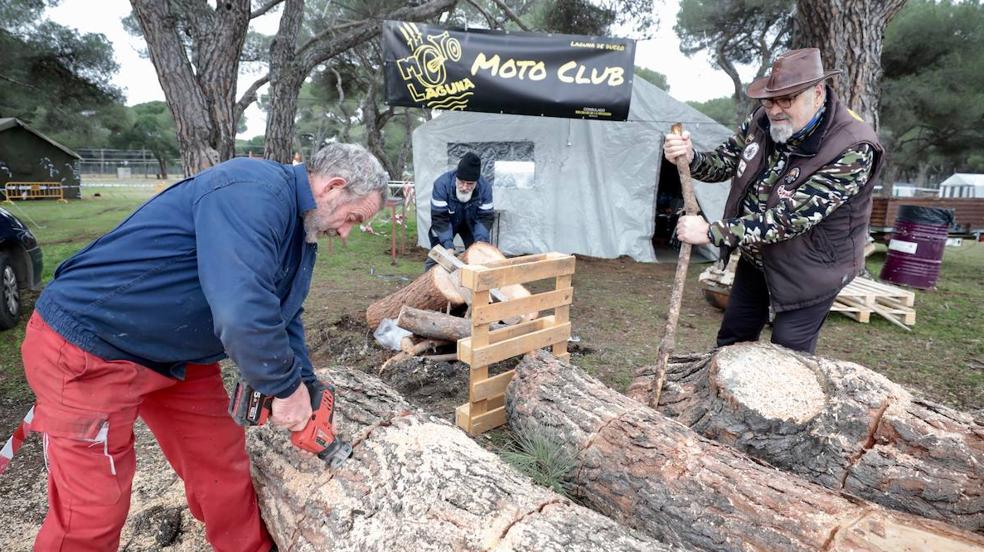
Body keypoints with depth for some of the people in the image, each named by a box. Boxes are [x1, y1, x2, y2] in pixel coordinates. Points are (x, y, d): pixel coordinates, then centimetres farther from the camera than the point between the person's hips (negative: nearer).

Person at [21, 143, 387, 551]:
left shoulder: (301, 230, 4)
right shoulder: (255, 191, -29)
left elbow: (284, 315, 12)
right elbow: (244, 314, -39)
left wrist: (305, 390, 4)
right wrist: (287, 389, -23)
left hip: (177, 358, 9)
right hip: (86, 349, -9)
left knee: (222, 466, 13)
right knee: (93, 514, 2)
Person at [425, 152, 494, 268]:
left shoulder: (485, 187, -28)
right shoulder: (441, 184, -35)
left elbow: (485, 217, -21)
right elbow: (440, 218, -33)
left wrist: (481, 242, -35)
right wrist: (448, 246, -41)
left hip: (470, 223, 2)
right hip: (444, 224, -1)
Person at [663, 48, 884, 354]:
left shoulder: (852, 150, -29)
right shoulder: (763, 119, -11)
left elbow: (789, 219, -34)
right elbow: (726, 161, 1)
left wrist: (711, 232, -36)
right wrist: (691, 157, -22)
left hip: (809, 269, -5)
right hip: (755, 257, 6)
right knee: (731, 343, 19)